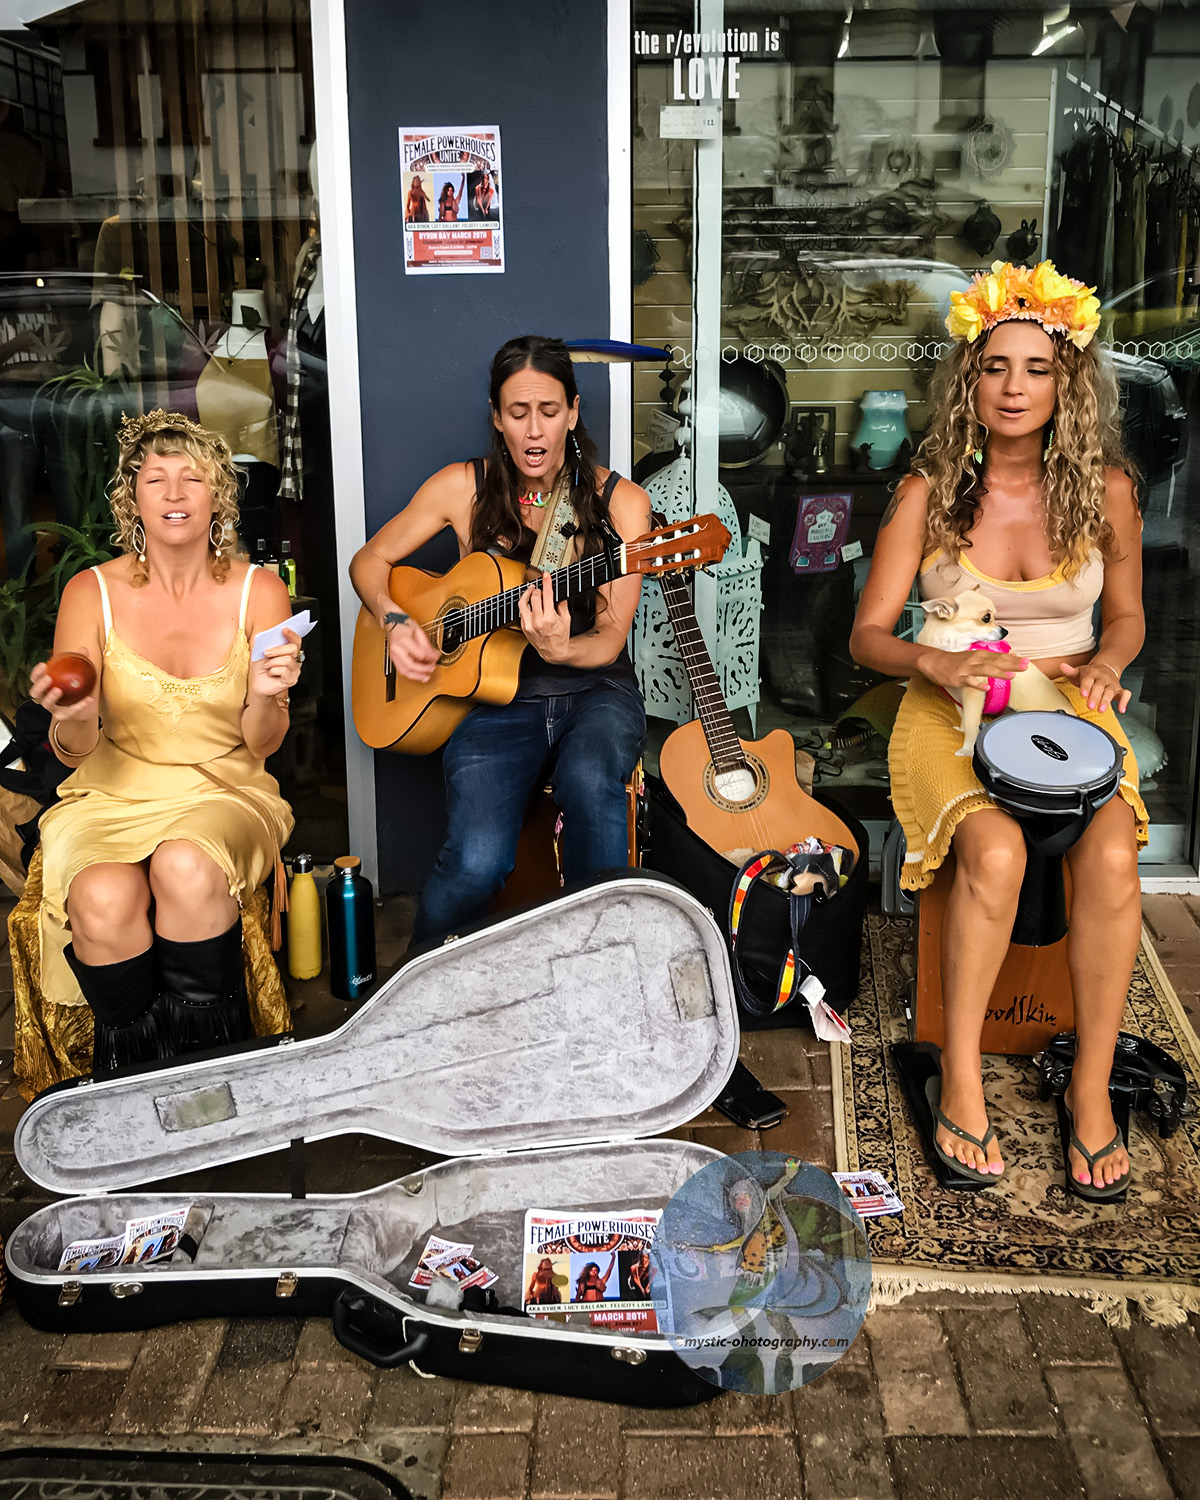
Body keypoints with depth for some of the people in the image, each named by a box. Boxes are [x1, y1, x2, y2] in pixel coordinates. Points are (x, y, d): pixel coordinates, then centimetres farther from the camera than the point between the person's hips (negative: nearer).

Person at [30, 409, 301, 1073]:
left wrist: (264, 701, -26)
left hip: (223, 792, 0)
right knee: (104, 900, -31)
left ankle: (210, 1056, -12)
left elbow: (261, 745, -3)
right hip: (112, 796, 1)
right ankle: (132, 1064, -4)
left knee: (187, 868, -35)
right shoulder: (93, 593, -3)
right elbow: (74, 752, -5)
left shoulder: (259, 592, -3)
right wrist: (72, 719, -28)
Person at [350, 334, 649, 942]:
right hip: (495, 698, 0)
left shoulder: (619, 501, -3)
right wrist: (395, 624, -8)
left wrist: (561, 648, -29)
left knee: (590, 779, -38)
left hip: (595, 691, 0)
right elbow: (370, 560, 12)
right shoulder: (463, 488, 1)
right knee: (476, 863, -26)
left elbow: (610, 640, -6)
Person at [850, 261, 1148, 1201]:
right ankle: (960, 1081, -16)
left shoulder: (1106, 489, 0)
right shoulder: (929, 491, -4)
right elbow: (868, 635, 0)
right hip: (953, 712, -1)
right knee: (995, 851, -32)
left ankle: (1093, 1088, -11)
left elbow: (1126, 618, 14)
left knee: (1110, 859, -28)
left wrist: (1105, 664, -8)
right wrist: (932, 662, -21)